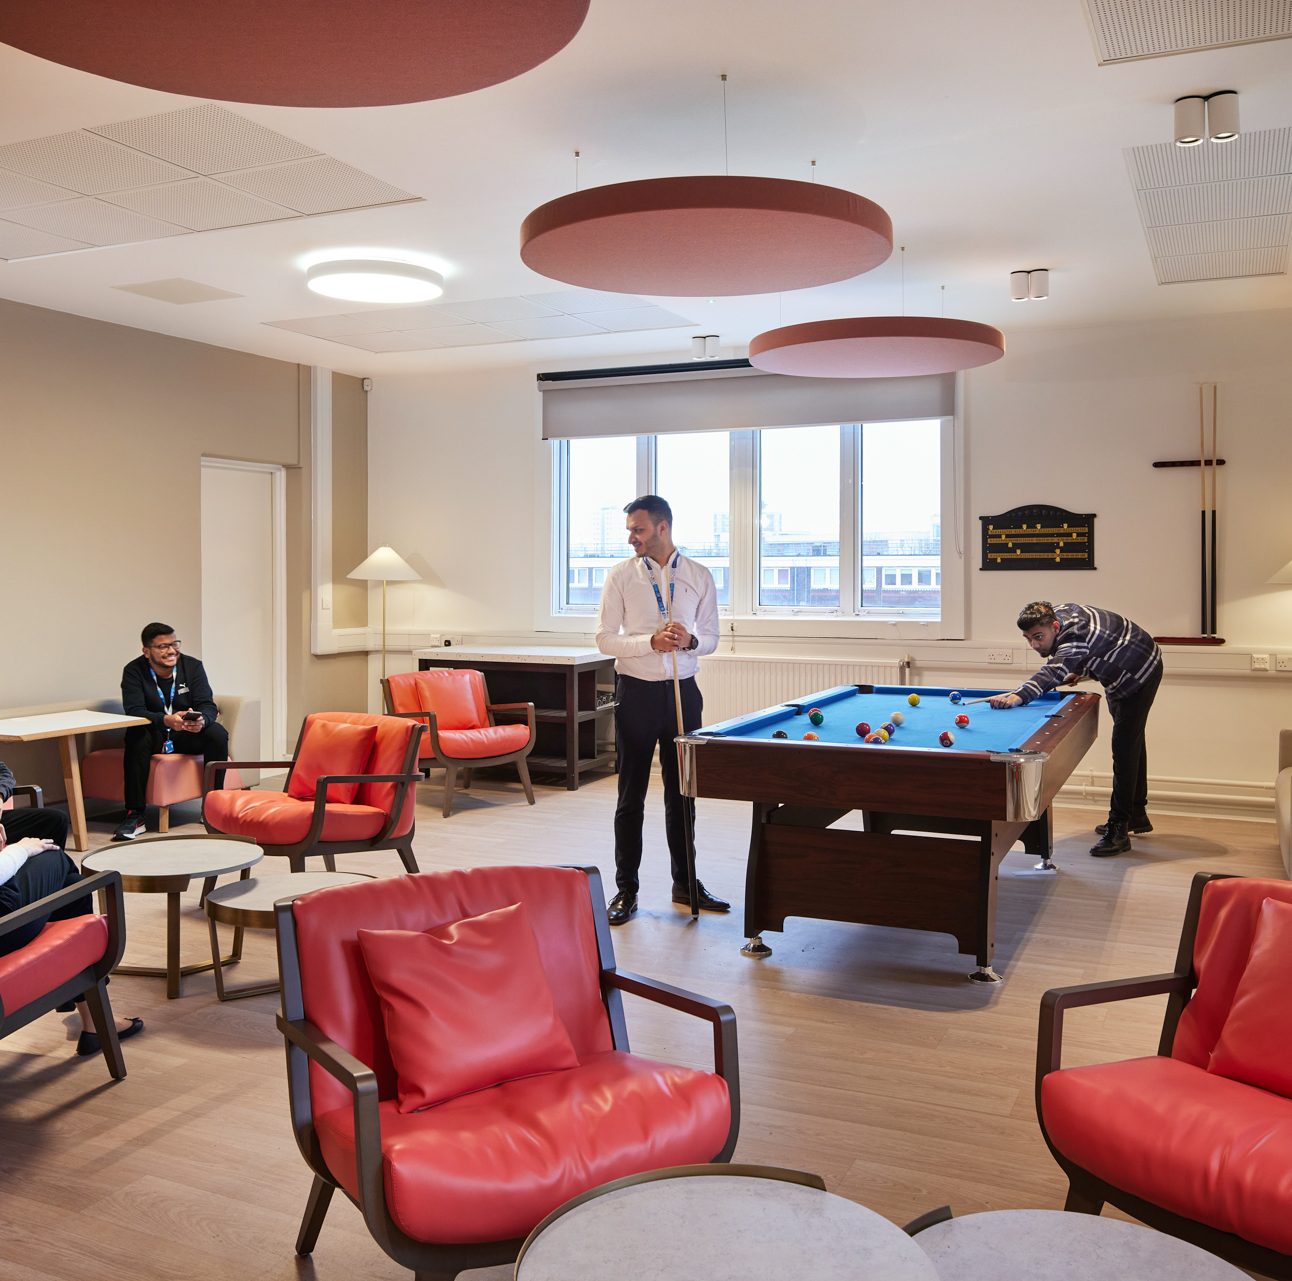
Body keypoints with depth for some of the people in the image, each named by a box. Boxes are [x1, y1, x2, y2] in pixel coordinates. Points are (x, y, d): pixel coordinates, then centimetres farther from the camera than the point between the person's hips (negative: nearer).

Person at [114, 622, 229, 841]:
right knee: (136, 736, -34)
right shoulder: (134, 671, -10)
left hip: (188, 735, 2)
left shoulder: (193, 666, -5)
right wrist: (166, 720, -44)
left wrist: (202, 720, -39)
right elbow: (133, 710, -23)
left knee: (218, 733, -26)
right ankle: (134, 816, -30)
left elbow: (208, 705, -12)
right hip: (153, 735, -2)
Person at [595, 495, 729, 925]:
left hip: (683, 691, 2)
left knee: (683, 792, 11)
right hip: (636, 691, -2)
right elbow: (605, 638, -6)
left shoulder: (699, 576, 4)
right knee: (631, 796, 3)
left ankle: (685, 883, 24)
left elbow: (711, 638, 8)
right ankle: (626, 890, 13)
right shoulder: (621, 575, -2)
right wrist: (652, 642, -20)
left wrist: (690, 640, -15)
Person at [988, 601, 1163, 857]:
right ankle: (1137, 816, 33)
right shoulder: (1058, 612, -14)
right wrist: (1082, 670, -8)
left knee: (1125, 747, -17)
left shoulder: (1075, 637, -42)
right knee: (1132, 741, 19)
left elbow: (1054, 671, -61)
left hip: (1140, 674, -10)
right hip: (1117, 675, 10)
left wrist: (1019, 695, -76)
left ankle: (1118, 829, -16)